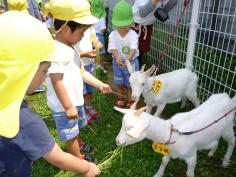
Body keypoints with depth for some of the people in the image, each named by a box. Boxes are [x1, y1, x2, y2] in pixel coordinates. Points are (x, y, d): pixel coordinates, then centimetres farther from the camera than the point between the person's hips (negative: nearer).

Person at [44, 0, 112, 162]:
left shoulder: (71, 48, 7)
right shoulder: (56, 51, -27)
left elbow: (82, 72, 11)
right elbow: (57, 82, -28)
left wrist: (100, 84, 8)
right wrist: (68, 106, -22)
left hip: (75, 101, 10)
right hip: (65, 105, -10)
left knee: (76, 128, 31)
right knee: (71, 134, 13)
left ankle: (80, 145, 54)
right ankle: (78, 158, 34)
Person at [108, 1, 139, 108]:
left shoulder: (133, 34, -16)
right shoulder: (113, 35, -12)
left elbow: (133, 49, -29)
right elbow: (113, 49, -22)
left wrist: (128, 59, -47)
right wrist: (117, 58, -43)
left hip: (131, 62, -2)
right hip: (118, 62, 2)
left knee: (130, 84, 11)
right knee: (119, 83, 19)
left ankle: (131, 101, 32)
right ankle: (120, 100, 42)